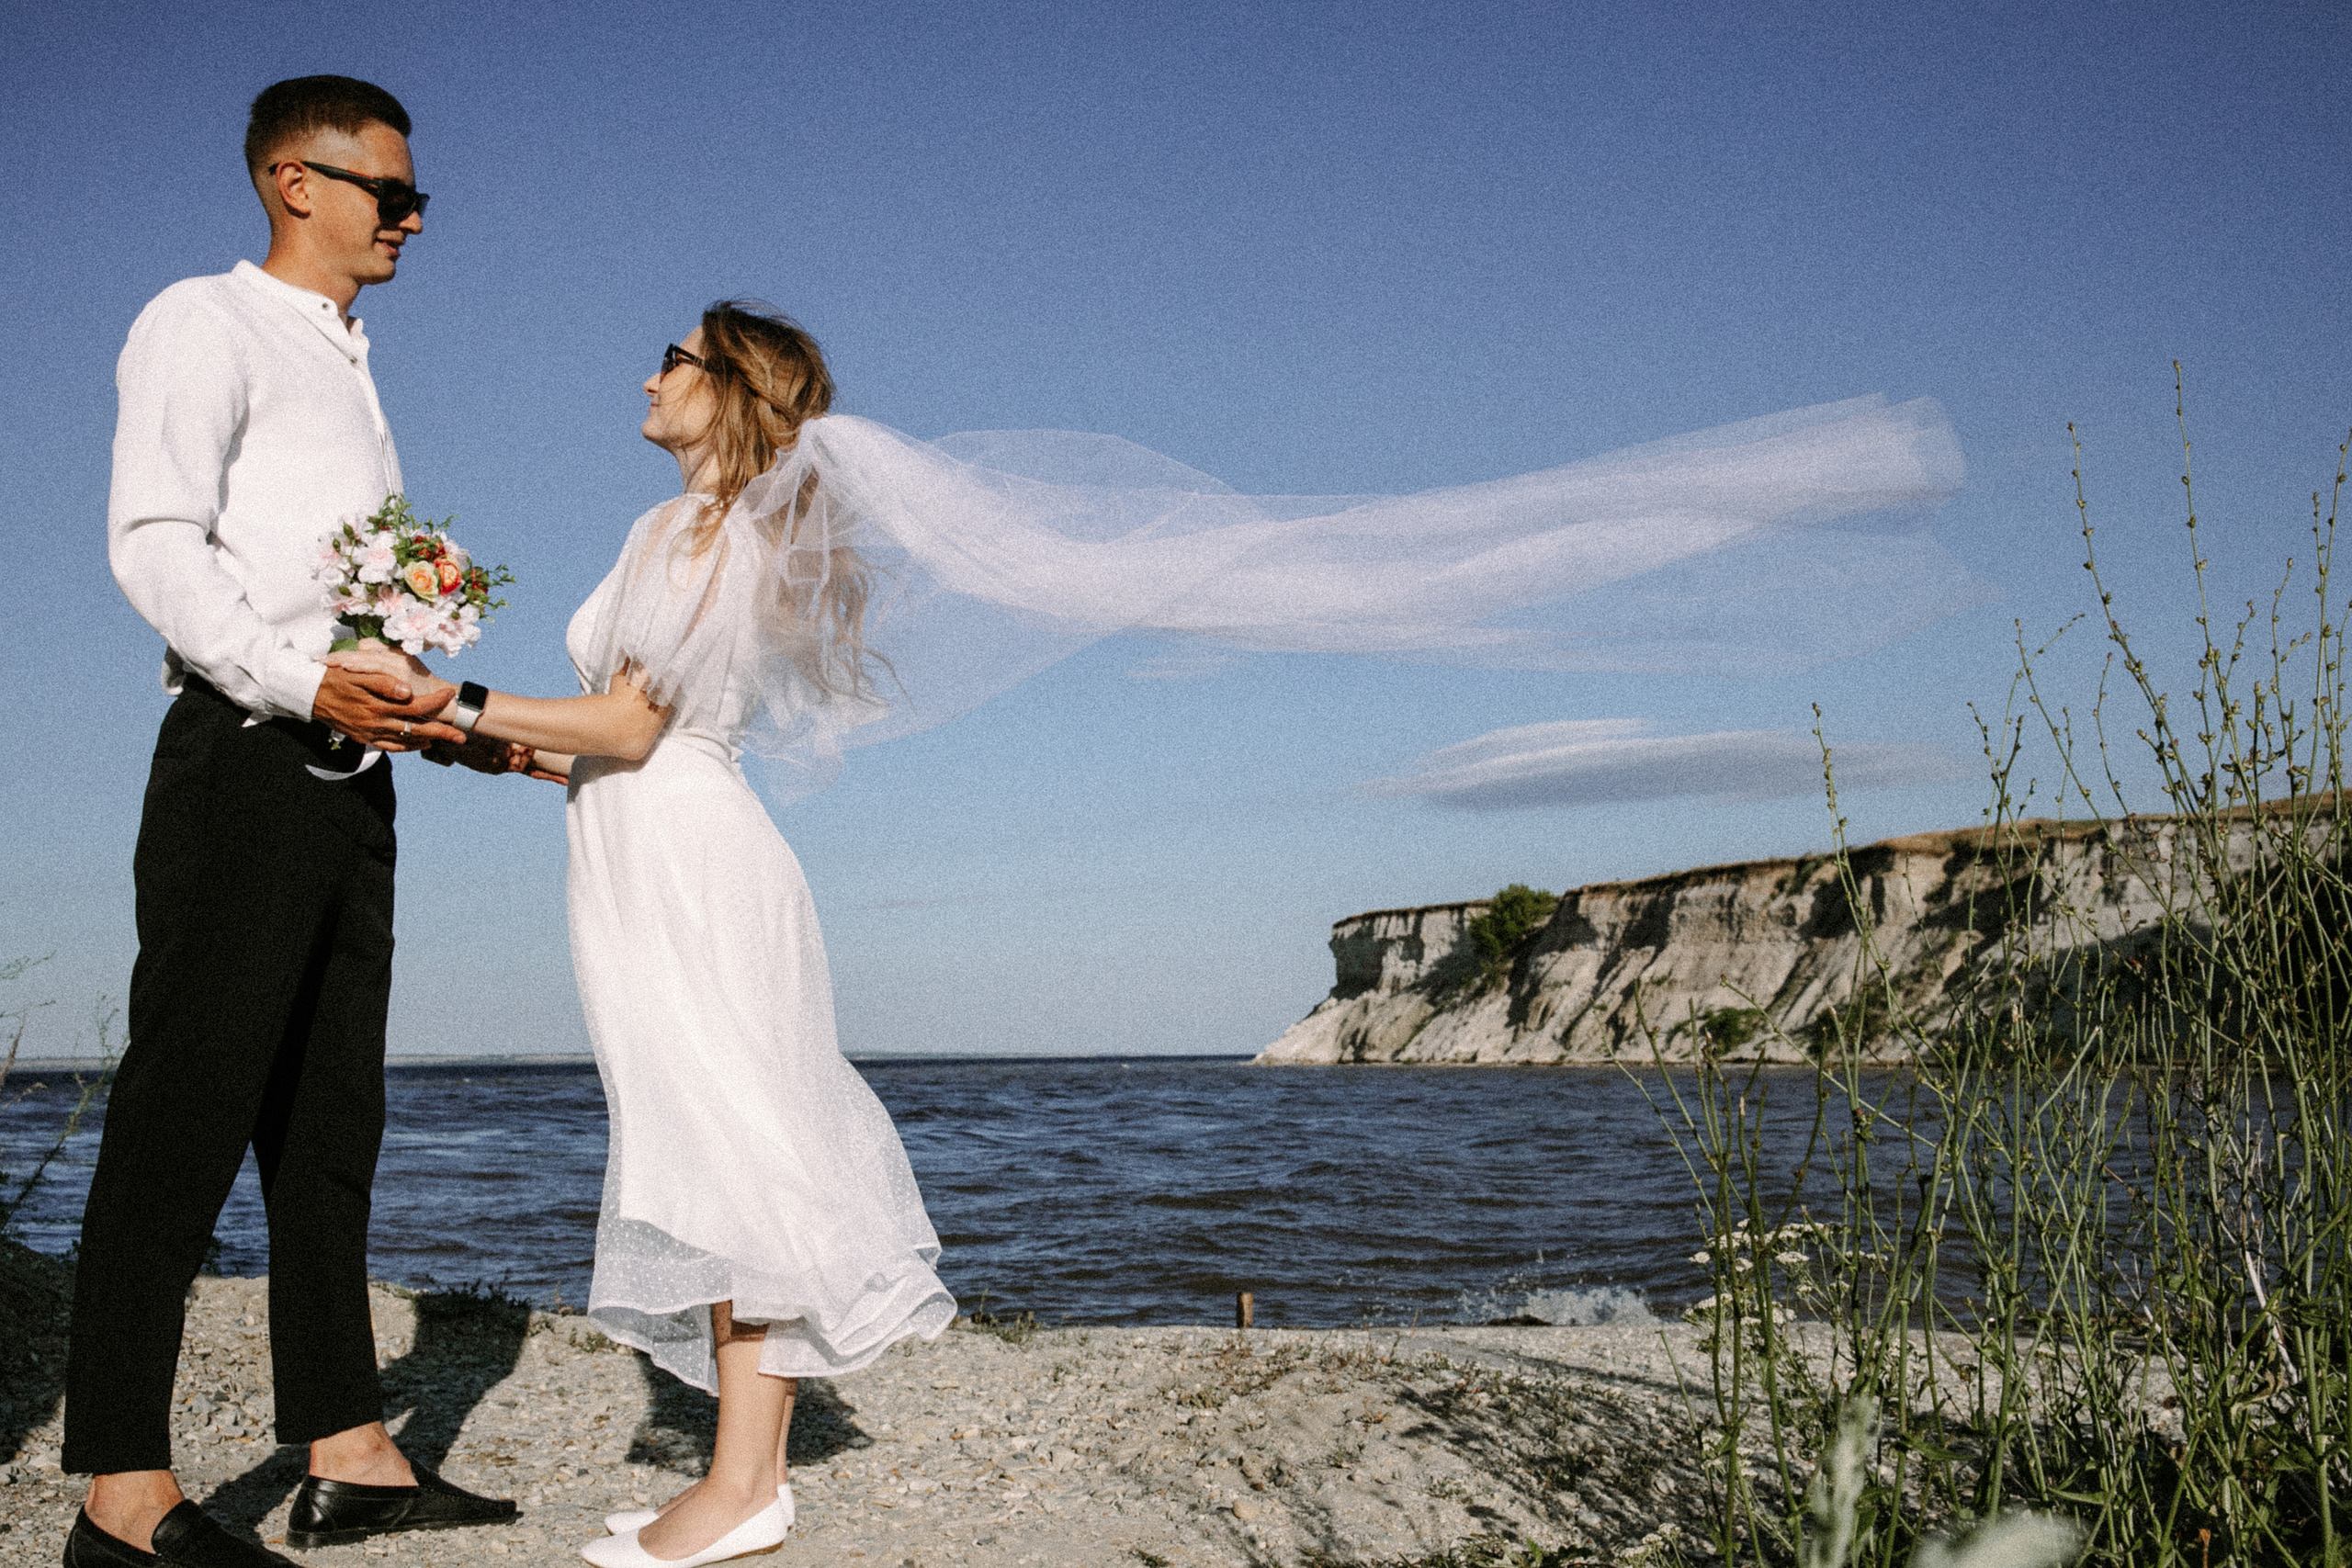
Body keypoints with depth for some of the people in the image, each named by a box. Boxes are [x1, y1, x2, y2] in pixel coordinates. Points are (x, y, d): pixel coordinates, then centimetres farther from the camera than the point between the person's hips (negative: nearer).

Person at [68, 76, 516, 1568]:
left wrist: (424, 707, 10)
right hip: (246, 762, -8)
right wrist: (299, 680, -24)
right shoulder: (205, 324, 0)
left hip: (350, 774, 9)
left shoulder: (352, 365, 24)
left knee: (332, 1122, 9)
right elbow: (154, 540, -13)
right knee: (188, 1111, -8)